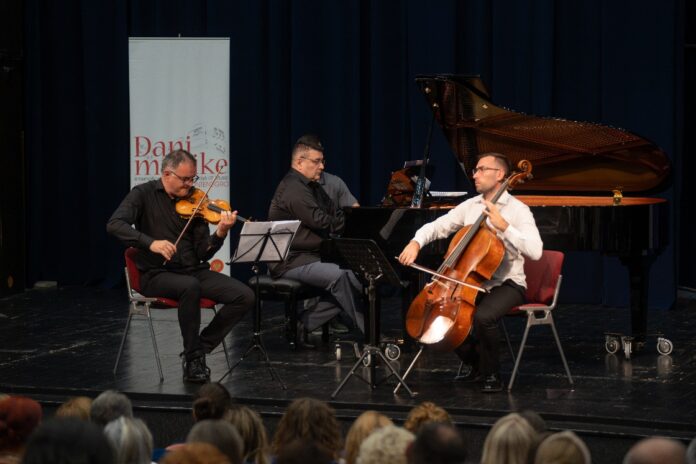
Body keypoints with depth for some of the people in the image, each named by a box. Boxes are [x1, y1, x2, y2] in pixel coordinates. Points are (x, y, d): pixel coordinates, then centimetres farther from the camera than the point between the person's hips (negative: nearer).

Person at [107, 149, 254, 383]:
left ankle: (201, 348, -2)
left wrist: (220, 233, -18)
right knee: (190, 286, -38)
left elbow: (203, 253, 3)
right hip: (157, 275, -4)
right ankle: (193, 359, -22)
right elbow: (115, 225, -18)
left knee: (244, 296, -15)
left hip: (193, 270, 4)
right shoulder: (145, 194, -1)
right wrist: (150, 242, -31)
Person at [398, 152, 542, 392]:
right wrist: (416, 242, -10)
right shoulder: (469, 206, 9)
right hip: (473, 282, 6)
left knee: (483, 317, -34)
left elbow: (535, 251, -23)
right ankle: (474, 361, 10)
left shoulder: (517, 210, -10)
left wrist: (503, 226, -28)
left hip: (507, 284, -6)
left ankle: (492, 375, -11)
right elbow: (436, 227, 11)